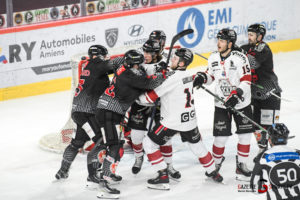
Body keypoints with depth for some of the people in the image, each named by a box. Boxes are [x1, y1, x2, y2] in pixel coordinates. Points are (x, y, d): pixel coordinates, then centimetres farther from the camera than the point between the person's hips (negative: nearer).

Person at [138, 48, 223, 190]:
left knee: (149, 143, 2)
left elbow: (152, 96, -17)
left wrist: (138, 97, -4)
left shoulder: (175, 77, -20)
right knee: (196, 144, 25)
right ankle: (213, 172, 36)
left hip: (173, 121, -8)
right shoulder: (188, 76, 5)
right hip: (190, 119, 8)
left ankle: (163, 176, -2)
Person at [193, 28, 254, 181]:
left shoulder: (240, 58, -15)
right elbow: (211, 74, 14)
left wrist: (236, 95, -27)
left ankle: (241, 165, 18)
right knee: (220, 137, -3)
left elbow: (246, 80, -16)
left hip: (241, 103, -2)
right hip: (221, 104, 2)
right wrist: (201, 78, -7)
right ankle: (216, 163, 18)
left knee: (245, 135, 3)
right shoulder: (213, 58, 0)